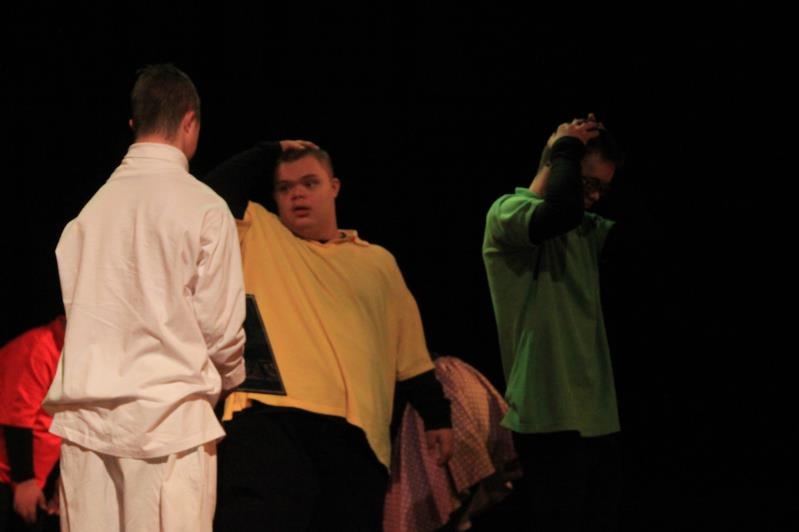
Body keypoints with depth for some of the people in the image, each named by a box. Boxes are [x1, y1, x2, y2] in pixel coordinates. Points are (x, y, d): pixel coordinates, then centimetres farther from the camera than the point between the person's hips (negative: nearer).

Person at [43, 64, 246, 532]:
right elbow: (220, 325, -4)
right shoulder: (204, 208, -5)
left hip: (86, 415, 4)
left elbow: (66, 305, 8)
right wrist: (231, 379, 17)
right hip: (169, 414, -4)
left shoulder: (92, 203, 6)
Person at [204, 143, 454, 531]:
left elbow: (410, 351, 21)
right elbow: (215, 190, 0)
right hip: (270, 420, -3)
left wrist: (437, 417, 17)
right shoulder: (259, 236, 16)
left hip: (354, 435, 3)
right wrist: (271, 151, 10)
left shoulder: (377, 262, 21)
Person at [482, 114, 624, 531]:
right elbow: (562, 211, -25)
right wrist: (567, 148, -8)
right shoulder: (507, 212, -6)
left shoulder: (587, 230, 17)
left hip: (597, 415, 7)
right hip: (549, 417, -7)